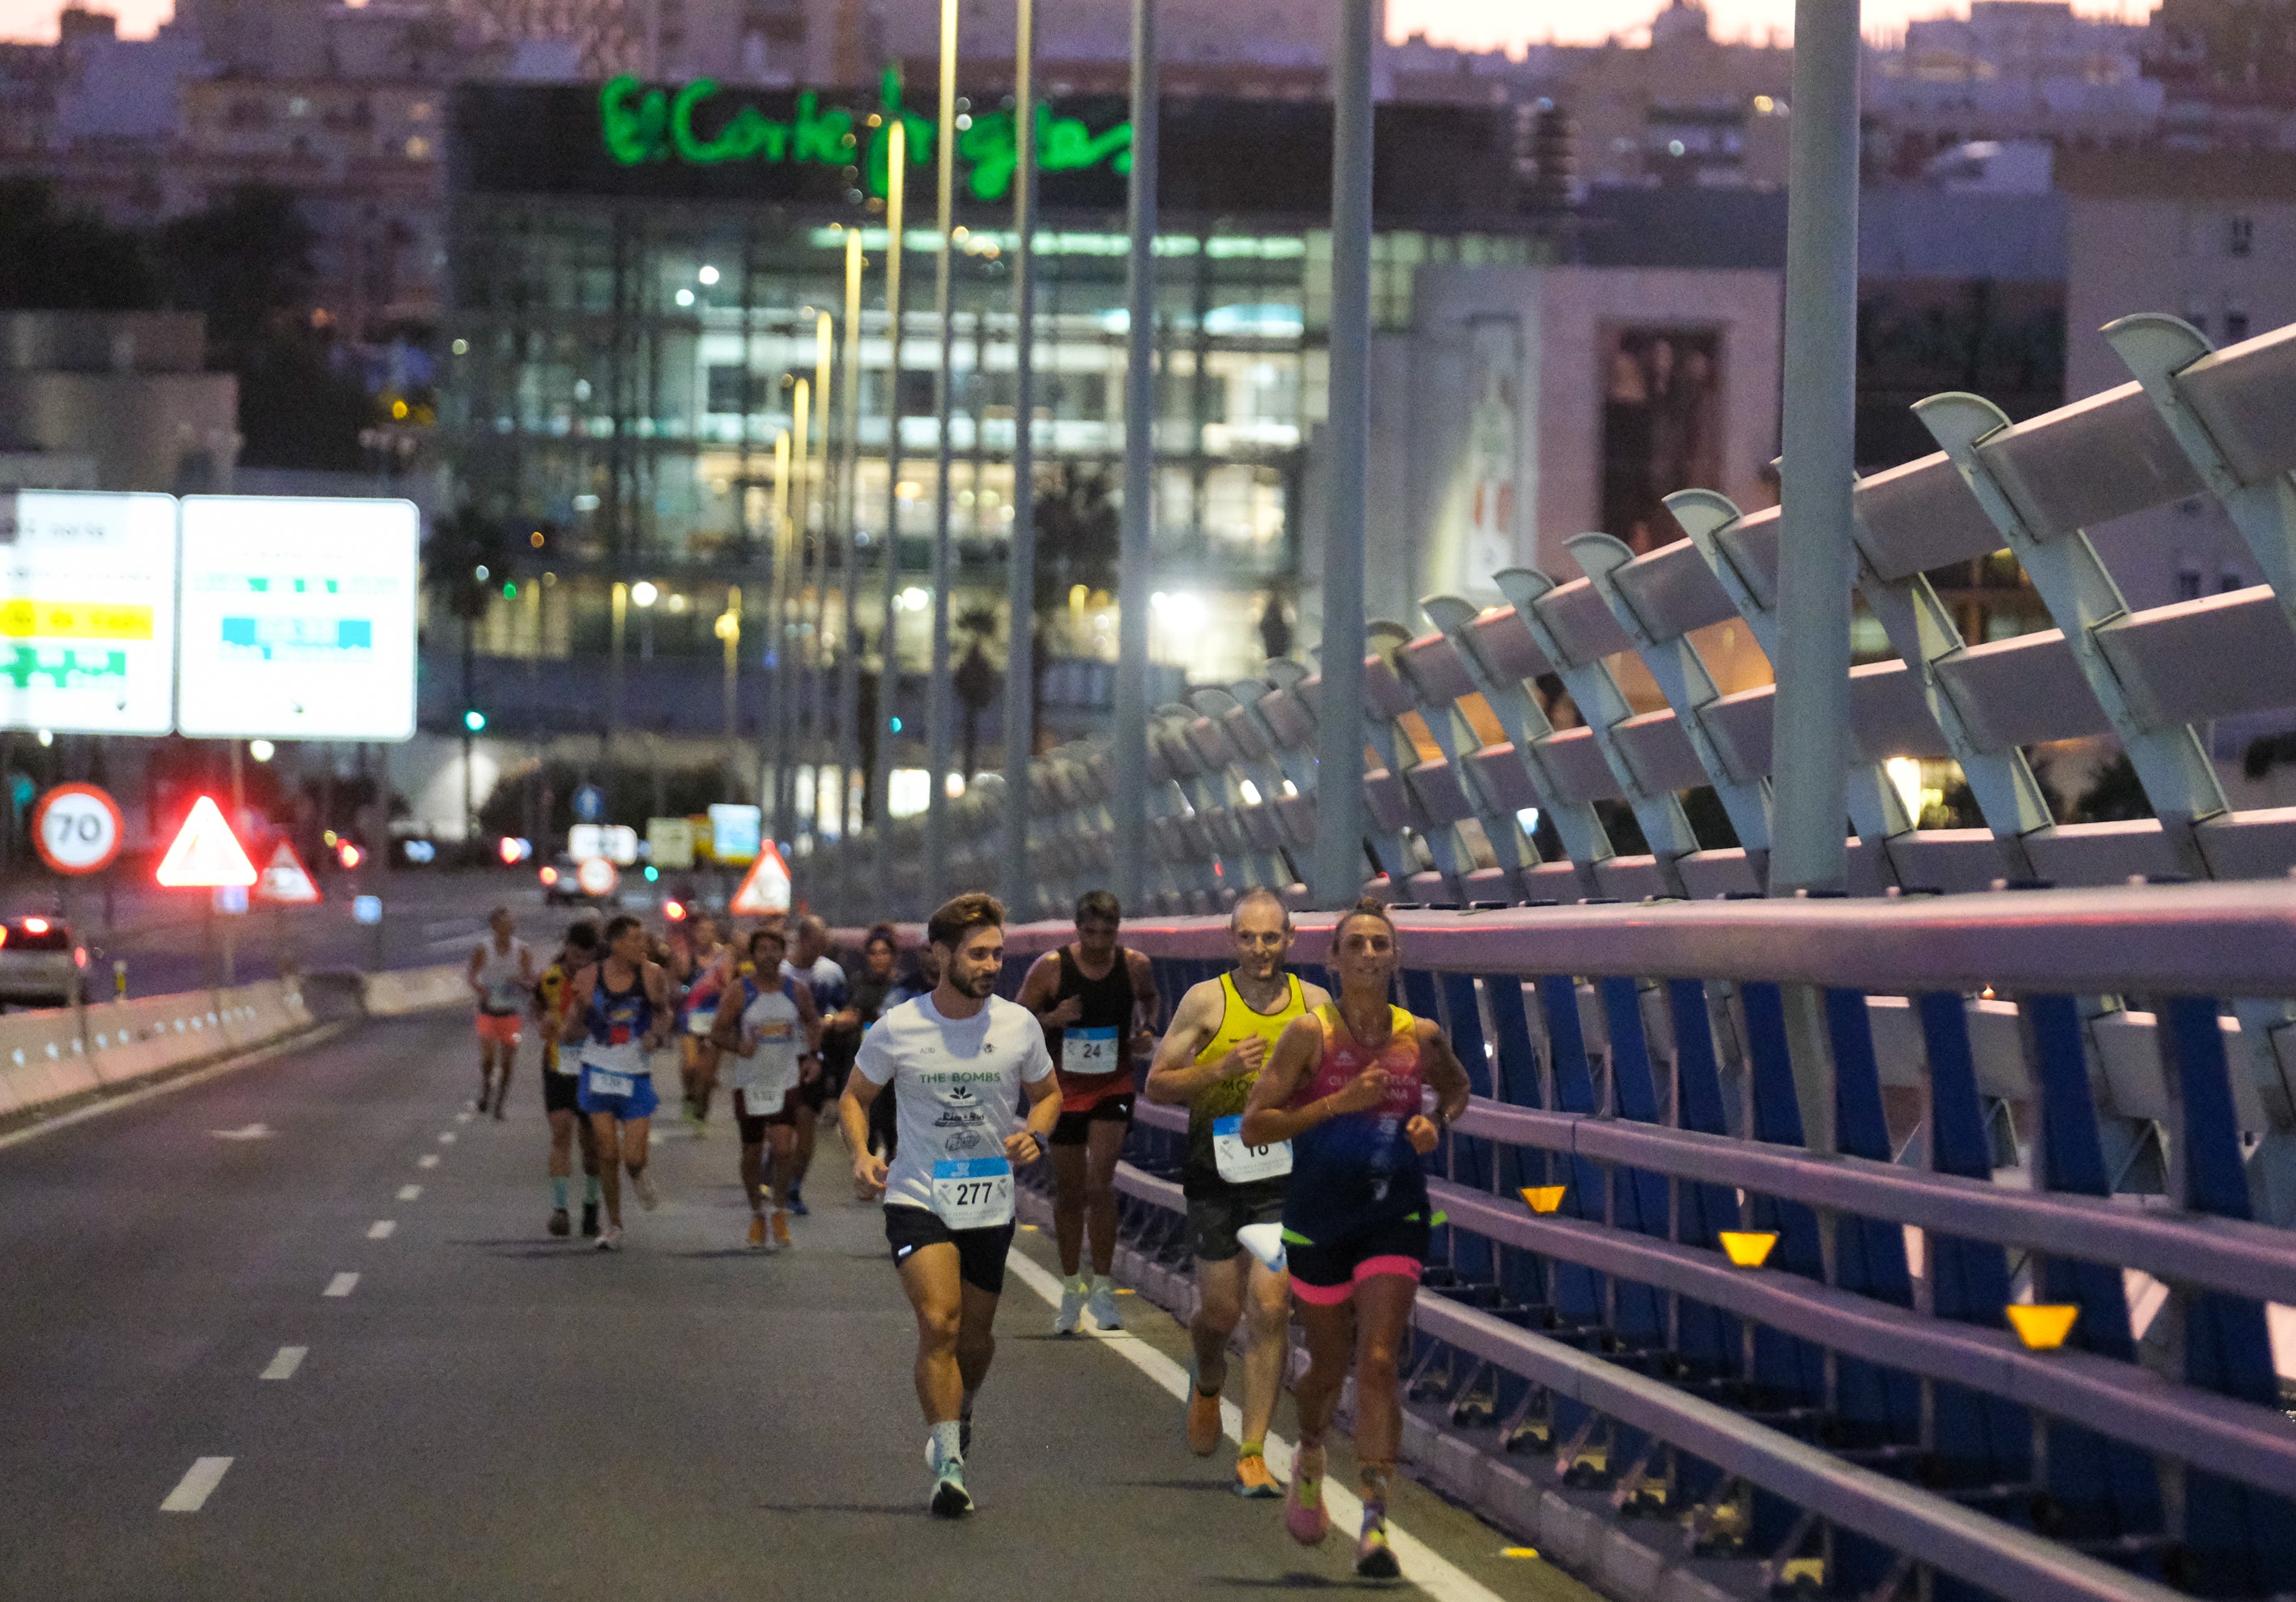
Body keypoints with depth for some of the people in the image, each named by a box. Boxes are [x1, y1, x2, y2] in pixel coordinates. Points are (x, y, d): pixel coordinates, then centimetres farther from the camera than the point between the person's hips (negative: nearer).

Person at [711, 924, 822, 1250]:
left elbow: (812, 1022, 20)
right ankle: (756, 1214, 27)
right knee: (752, 1153, 7)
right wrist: (737, 1045, -25)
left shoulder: (796, 991, 1)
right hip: (750, 1084, 0)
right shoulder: (740, 992, -6)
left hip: (786, 1080, 0)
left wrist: (811, 1055, 6)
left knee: (784, 1147, -15)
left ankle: (780, 1211, 3)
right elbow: (717, 1034, -5)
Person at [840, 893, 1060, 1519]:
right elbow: (854, 1097, 7)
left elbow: (1048, 1094, 13)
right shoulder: (897, 1029, -8)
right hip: (916, 1199, -3)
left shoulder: (1018, 1026, -3)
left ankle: (956, 1410, 47)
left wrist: (1034, 1135, -9)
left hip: (990, 1204, 3)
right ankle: (948, 1464, -17)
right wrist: (861, 1153, -11)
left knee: (975, 1336, 14)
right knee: (939, 1323, -19)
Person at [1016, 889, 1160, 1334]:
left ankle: (1102, 1288, -6)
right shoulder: (1050, 968, -10)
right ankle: (1072, 1289, 24)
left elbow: (1149, 996, 19)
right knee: (1068, 1193, 9)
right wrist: (1052, 1019, -22)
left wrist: (1148, 1029, 0)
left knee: (1100, 1185, -15)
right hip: (1064, 1091, 0)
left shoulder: (1135, 966, -4)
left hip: (1114, 1088, 0)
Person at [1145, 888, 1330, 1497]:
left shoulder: (1315, 1004, 4)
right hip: (1217, 1177, -1)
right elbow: (1157, 1085, -2)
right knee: (1220, 1310, 6)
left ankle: (1253, 1454, -3)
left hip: (1285, 1177, 1)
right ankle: (1208, 1381, 43)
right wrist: (1223, 1068, -16)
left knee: (1270, 1306, -10)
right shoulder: (1206, 1001, -3)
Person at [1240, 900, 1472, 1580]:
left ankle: (1375, 1523, -14)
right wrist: (1339, 1102, -21)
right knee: (1330, 1366, 13)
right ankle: (1309, 1461, 47)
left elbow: (1457, 1087, 23)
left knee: (1377, 1362, -14)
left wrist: (1436, 1122, 1)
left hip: (1395, 1217, 1)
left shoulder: (1421, 1037, 0)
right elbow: (1253, 1126, -11)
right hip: (1319, 1217, -1)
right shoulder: (1310, 1033, -8)